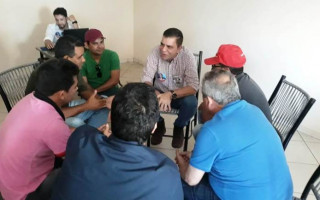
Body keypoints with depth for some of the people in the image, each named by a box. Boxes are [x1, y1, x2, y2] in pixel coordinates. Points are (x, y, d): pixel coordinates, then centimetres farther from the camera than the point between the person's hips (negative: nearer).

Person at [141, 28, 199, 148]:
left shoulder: (187, 56, -22)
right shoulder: (156, 52, -17)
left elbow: (194, 86, -27)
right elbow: (146, 79, -18)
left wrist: (171, 94, -41)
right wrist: (155, 94, -39)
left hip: (180, 95, -1)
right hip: (160, 93, 2)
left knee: (191, 103, -33)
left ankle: (178, 127, 2)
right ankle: (159, 125, 5)